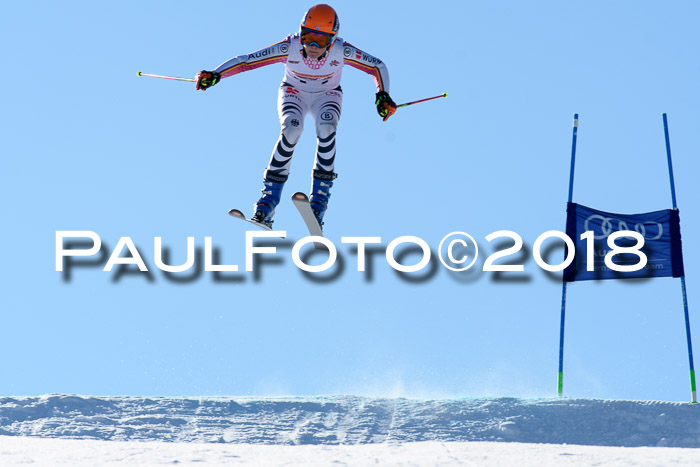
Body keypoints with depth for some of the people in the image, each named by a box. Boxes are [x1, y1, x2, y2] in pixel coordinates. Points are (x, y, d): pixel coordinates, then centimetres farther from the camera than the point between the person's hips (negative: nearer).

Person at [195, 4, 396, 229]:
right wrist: (214, 75, -41)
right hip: (294, 93, 0)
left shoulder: (341, 51, -29)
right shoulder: (289, 48, -30)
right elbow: (246, 61, -28)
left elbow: (378, 66, -14)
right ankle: (269, 197, -24)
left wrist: (383, 96, -28)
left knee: (326, 128, -32)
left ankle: (320, 198, -24)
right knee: (291, 129, -31)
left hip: (327, 95, 0)